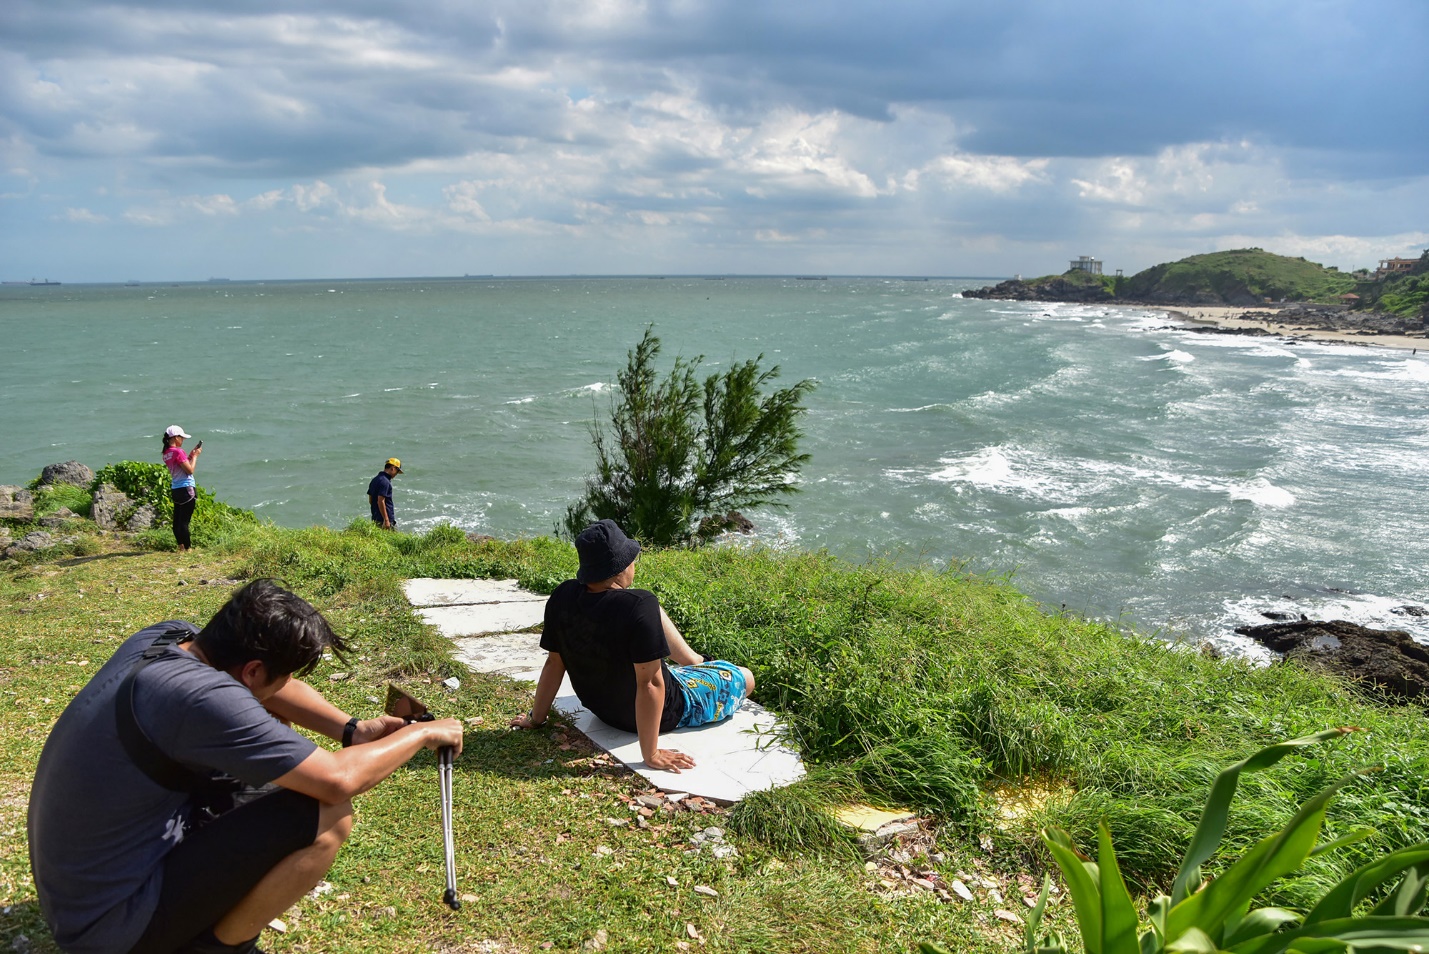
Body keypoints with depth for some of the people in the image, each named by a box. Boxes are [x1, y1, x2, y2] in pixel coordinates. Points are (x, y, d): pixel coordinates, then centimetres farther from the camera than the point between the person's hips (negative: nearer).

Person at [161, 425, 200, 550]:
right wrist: (195, 456, -4)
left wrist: (190, 455, 13)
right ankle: (187, 547, -3)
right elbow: (190, 470, -15)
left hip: (175, 489, 9)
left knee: (177, 520, 11)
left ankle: (181, 545, 18)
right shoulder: (178, 452, -15)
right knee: (184, 520, -6)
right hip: (186, 489, -9)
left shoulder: (166, 453, 10)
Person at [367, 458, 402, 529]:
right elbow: (380, 501, -23)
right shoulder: (385, 482, -17)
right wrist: (386, 520, -22)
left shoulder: (375, 480, 14)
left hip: (375, 518, 10)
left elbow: (370, 500, 19)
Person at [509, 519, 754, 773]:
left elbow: (554, 662, -7)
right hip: (660, 712, -6)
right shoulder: (640, 606, -36)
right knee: (745, 678, 13)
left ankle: (696, 662, 45)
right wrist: (651, 754, -28)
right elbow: (649, 684, -35)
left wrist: (536, 718, 7)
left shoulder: (562, 597, -18)